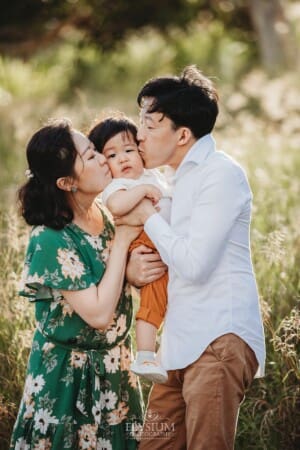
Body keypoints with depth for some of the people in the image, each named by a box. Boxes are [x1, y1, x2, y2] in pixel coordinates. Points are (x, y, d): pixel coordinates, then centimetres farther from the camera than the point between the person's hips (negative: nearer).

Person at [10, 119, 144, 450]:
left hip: (113, 368, 7)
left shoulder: (102, 213, -1)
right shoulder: (51, 240, -23)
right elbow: (99, 314, -25)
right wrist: (122, 240, -20)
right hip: (69, 377, -7)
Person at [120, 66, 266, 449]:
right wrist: (133, 266, 5)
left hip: (219, 341, -10)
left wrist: (147, 216, -4)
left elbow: (194, 264, -17)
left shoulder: (221, 174, -10)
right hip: (182, 344, 10)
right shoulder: (185, 177, 20)